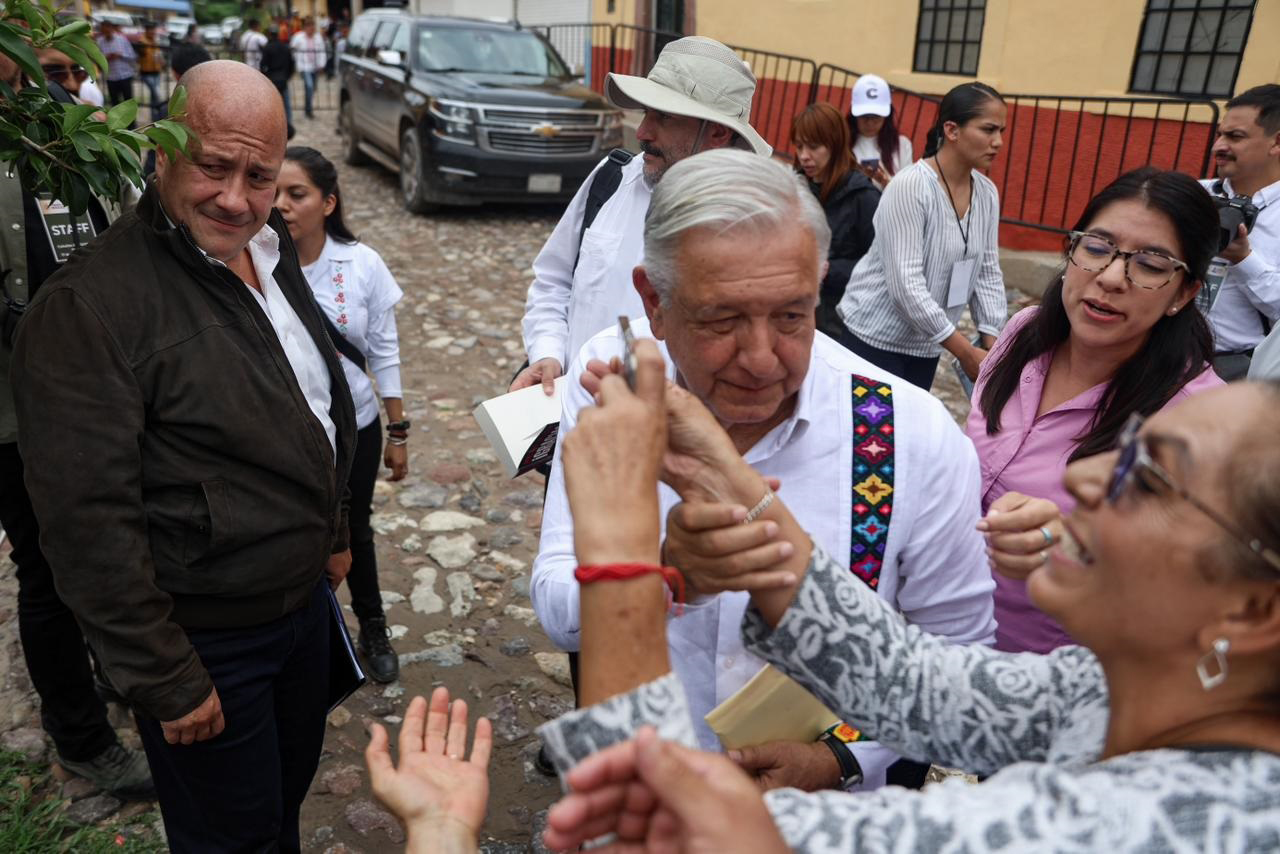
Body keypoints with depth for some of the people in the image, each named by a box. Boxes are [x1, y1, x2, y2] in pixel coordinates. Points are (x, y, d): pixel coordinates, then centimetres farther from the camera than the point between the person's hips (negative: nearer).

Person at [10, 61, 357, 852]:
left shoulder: (270, 254, 3)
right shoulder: (90, 303, -23)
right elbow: (88, 519, -23)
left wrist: (334, 534, 18)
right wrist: (164, 680, -18)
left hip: (306, 600, 7)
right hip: (208, 644, -7)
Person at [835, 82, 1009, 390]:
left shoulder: (987, 194, 2)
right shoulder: (910, 186, -20)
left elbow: (988, 273, 8)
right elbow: (905, 284, -25)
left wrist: (992, 345, -3)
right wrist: (965, 352, -21)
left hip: (926, 346, 7)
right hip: (875, 337, -7)